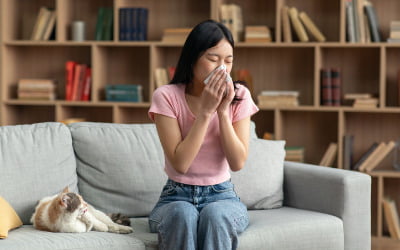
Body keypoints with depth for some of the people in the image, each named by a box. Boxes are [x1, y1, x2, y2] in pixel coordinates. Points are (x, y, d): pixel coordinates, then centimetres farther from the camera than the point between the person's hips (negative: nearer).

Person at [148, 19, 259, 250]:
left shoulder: (239, 96, -2)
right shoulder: (167, 96, -8)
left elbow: (238, 162, -8)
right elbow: (180, 163, -16)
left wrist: (223, 111, -16)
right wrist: (206, 110, -19)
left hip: (222, 196, 1)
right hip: (177, 197, -1)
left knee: (215, 214, -34)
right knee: (182, 214, -36)